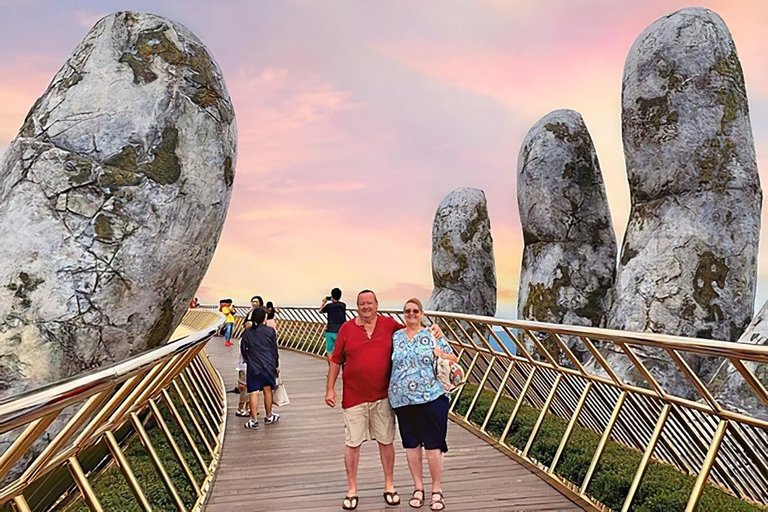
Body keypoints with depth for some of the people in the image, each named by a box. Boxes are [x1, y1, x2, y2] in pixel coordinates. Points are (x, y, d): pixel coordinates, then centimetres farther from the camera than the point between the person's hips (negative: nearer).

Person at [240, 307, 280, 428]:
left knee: (254, 392, 3)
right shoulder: (270, 331, -6)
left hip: (253, 366, 0)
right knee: (267, 390, 13)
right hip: (268, 365, 0)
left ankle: (254, 420, 3)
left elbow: (243, 350, 4)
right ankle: (268, 416, 25)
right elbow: (275, 350, 0)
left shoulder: (247, 333, -3)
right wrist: (276, 365, 11)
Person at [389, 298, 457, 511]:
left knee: (433, 444, 0)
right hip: (403, 399, 2)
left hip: (431, 397, -2)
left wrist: (440, 354, -10)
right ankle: (418, 487, 24)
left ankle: (437, 489, 14)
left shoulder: (432, 335, 4)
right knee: (411, 444, 10)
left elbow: (454, 359, 8)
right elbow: (387, 364, 13)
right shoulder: (395, 337, 9)